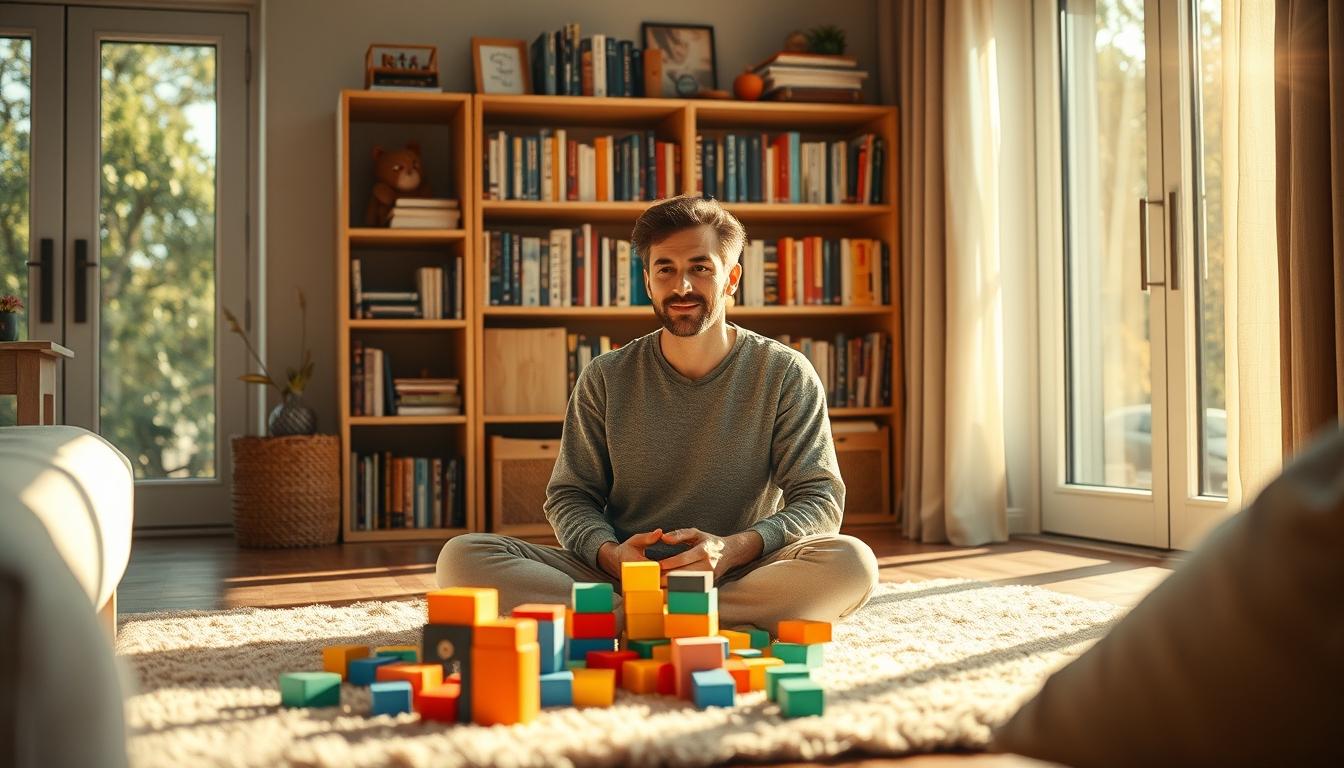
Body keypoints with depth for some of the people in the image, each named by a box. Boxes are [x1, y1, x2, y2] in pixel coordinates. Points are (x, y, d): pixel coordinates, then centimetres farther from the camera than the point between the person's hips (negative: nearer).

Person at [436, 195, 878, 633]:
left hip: (738, 578, -1)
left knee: (852, 561, -32)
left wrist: (734, 549, -22)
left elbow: (821, 499, -2)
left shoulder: (784, 374, 2)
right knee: (461, 556, -21)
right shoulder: (606, 380, 7)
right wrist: (610, 553, -17)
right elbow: (569, 495, 7)